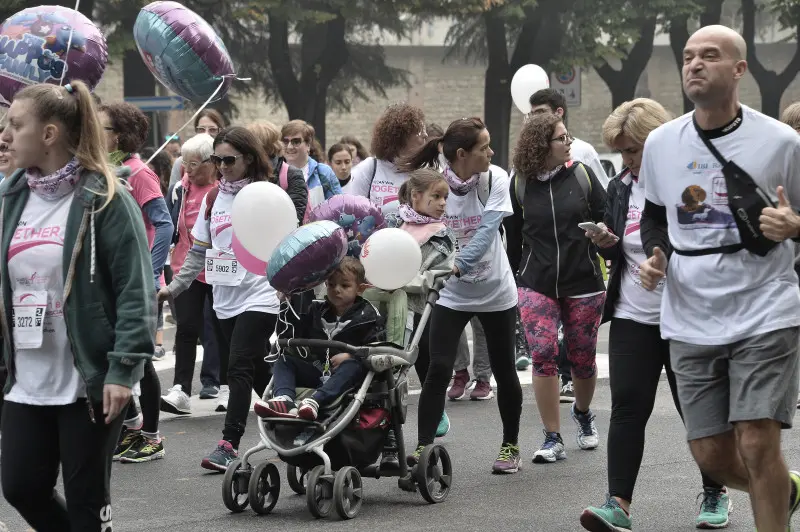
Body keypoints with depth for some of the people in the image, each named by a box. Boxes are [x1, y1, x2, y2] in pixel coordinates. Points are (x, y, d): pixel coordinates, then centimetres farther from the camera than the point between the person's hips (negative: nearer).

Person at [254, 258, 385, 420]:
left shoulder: (367, 316, 2)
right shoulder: (317, 310, 18)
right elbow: (292, 336, 14)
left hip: (344, 376, -5)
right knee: (284, 361, -9)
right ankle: (283, 401, -41)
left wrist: (351, 355, -23)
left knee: (353, 365, -36)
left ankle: (314, 401, -59)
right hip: (316, 369, 5)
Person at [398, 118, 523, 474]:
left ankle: (510, 445, 26)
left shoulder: (495, 182, -12)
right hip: (451, 294, -1)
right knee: (438, 369, -13)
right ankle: (423, 447, -9)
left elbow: (486, 230, -24)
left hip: (495, 291, 1)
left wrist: (459, 264, -39)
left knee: (504, 370, 9)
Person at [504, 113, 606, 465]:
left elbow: (607, 221, 4)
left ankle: (583, 413, 40)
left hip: (583, 283, 0)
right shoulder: (520, 184, 1)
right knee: (542, 355, -12)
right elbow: (513, 235, 11)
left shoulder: (582, 175, -1)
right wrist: (512, 278, 14)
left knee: (582, 358, 8)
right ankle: (552, 439, -5)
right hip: (536, 285, 0)